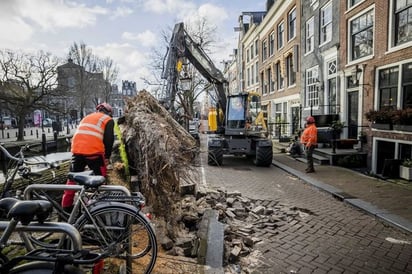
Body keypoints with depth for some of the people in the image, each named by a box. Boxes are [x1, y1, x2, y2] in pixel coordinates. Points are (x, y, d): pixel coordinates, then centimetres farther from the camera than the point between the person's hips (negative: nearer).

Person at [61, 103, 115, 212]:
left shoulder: (87, 117, 29)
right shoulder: (108, 120, 10)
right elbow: (109, 139, -2)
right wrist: (107, 156, 6)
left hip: (77, 150, 6)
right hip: (94, 151, -5)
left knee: (73, 178, 18)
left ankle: (66, 206, 24)